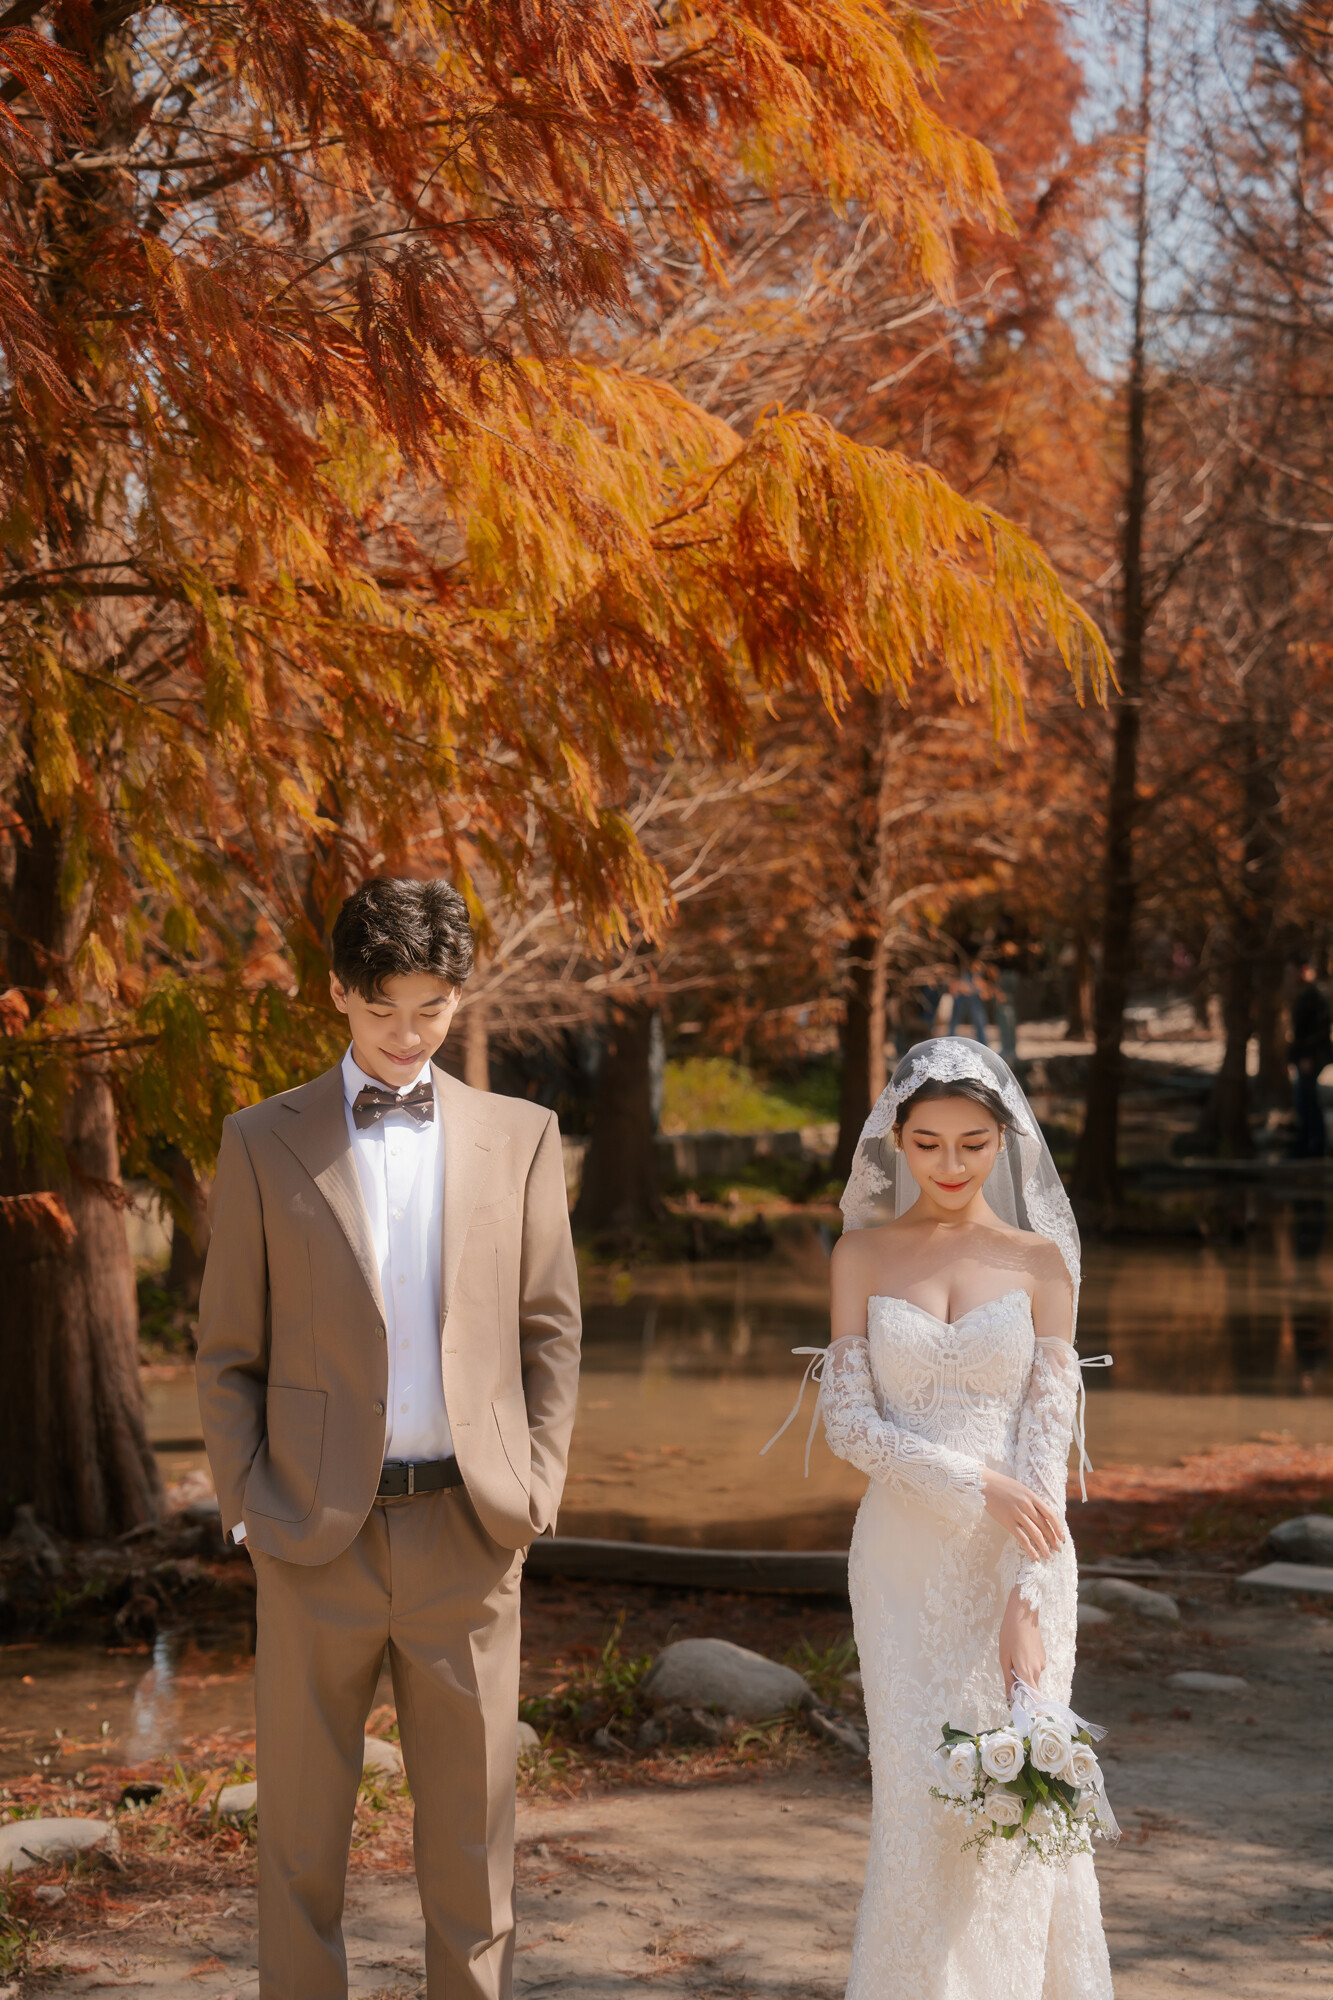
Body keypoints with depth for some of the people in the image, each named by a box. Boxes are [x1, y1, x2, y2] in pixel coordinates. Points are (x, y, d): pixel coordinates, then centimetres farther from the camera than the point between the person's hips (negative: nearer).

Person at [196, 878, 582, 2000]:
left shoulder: (519, 1138, 8)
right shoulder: (264, 1143, 4)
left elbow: (550, 1331, 10)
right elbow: (229, 1354, 5)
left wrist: (538, 1490, 1)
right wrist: (248, 1507, -3)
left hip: (469, 1528, 1)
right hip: (318, 1530, -1)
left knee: (471, 1825, 7)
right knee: (300, 1831, 7)